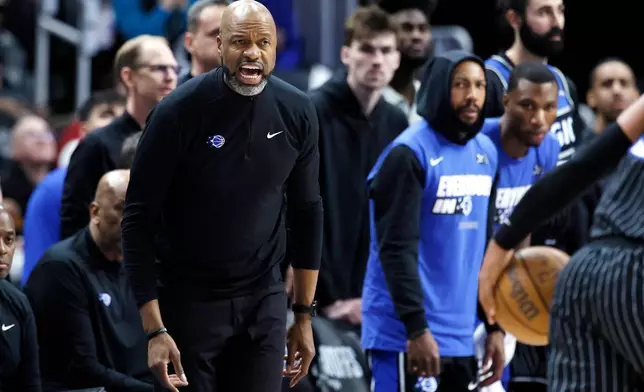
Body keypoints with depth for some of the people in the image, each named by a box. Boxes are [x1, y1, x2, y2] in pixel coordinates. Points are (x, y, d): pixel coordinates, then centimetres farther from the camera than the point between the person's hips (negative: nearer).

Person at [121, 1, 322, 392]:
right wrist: (155, 328, -17)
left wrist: (305, 315, 8)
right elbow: (140, 220, -12)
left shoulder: (297, 112, -4)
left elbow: (307, 212, 8)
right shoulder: (179, 111, -15)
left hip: (264, 300, 3)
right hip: (189, 300, -3)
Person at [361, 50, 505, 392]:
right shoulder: (409, 153, -11)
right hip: (406, 336, -8)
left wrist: (495, 326, 16)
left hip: (461, 338, 8)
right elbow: (397, 249, -16)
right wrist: (416, 328, -20)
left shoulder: (485, 153, 13)